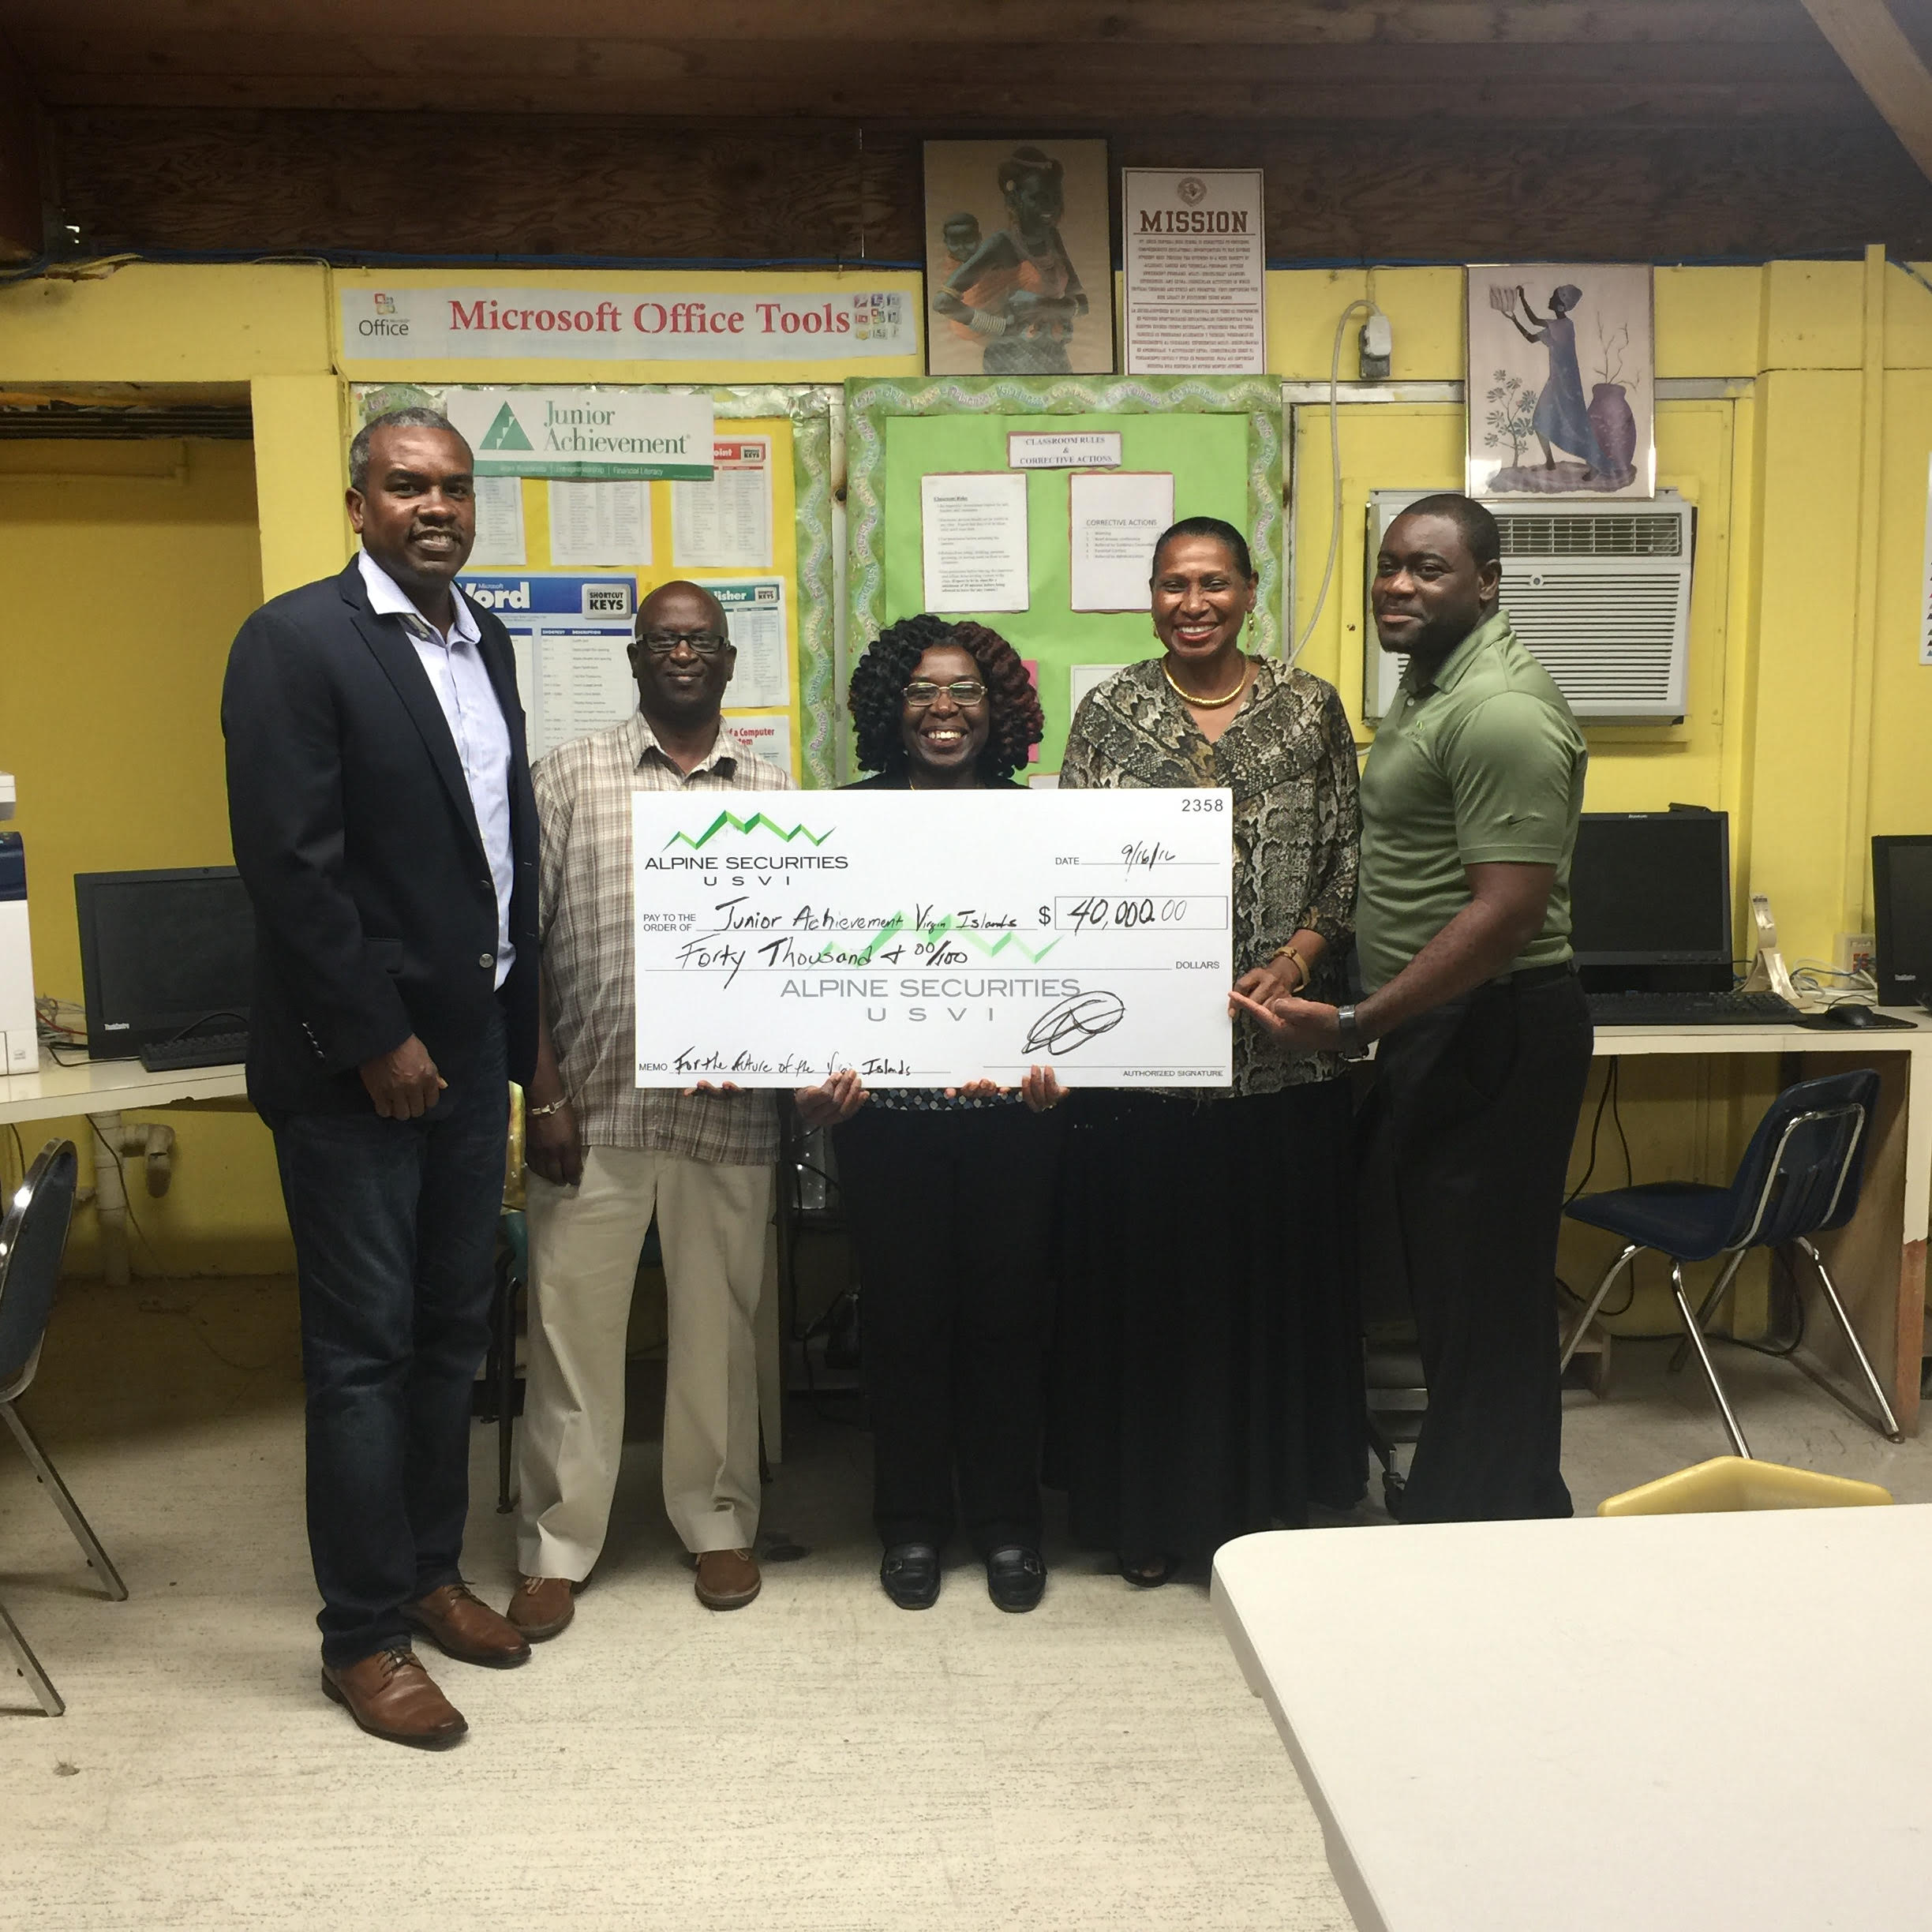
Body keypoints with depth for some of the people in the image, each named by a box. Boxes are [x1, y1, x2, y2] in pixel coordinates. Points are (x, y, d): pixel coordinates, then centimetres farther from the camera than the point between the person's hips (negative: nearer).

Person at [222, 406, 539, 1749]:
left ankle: (429, 1572, 32)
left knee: (453, 1332, 16)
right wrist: (376, 1040, -16)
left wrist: (521, 1033, 12)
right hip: (354, 1062, -7)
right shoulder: (296, 641, -11)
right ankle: (363, 1637, 16)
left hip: (470, 1046, 7)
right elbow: (289, 863, -17)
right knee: (364, 1348, 2)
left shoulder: (486, 644, 12)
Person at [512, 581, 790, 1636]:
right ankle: (554, 1548, 20)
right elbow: (521, 940, 0)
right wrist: (544, 1094, -6)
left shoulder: (775, 792, 8)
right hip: (593, 1103, -1)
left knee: (718, 1321, 11)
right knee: (571, 1323, 6)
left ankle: (718, 1522, 28)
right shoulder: (569, 776, 3)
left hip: (730, 1108, 1)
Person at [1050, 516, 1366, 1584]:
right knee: (1143, 1266, 5)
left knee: (1273, 1264, 8)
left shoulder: (1310, 709, 6)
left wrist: (1297, 959, -10)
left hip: (1282, 1048, 1)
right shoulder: (1109, 713, 4)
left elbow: (1348, 857, 5)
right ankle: (1148, 1505, 21)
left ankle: (1268, 1488, 26)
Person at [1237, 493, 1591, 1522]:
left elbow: (1508, 909, -26)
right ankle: (1450, 1501, 32)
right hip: (1434, 1026, 10)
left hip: (1488, 1031, -10)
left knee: (1480, 1294, 0)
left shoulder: (1499, 711, -19)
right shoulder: (1434, 682, 14)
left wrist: (1359, 1024, -26)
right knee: (1442, 1279, 18)